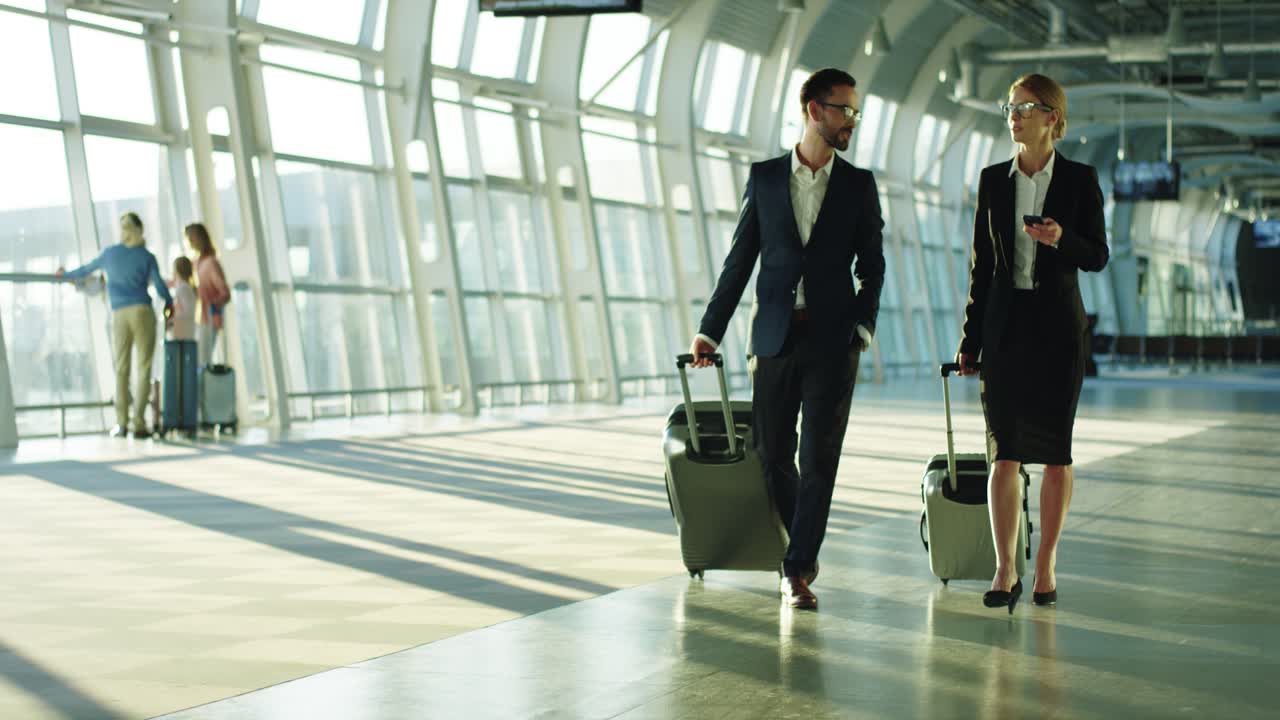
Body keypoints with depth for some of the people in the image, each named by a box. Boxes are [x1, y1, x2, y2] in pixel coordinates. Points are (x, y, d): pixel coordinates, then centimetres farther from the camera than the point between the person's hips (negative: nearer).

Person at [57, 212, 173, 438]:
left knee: (121, 369, 6)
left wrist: (65, 275, 45)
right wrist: (169, 303, 20)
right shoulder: (147, 256, 4)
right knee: (143, 368, -1)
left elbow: (86, 269, 26)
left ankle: (121, 422, -2)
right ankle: (139, 423, -9)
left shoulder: (109, 253, 11)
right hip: (142, 311, -2)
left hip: (119, 315, 2)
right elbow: (160, 286, -1)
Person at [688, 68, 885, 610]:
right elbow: (740, 260, 7)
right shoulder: (765, 177, 6)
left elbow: (871, 265, 9)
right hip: (775, 336, 1)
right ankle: (800, 553, 24)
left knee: (819, 458, -4)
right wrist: (710, 330, 4)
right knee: (773, 453, 6)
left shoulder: (859, 184, 7)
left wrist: (862, 325, -5)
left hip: (832, 340, -1)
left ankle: (799, 569, 1)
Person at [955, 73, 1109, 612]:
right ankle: (1005, 571, 2)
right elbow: (981, 263, 9)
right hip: (1004, 324, 2)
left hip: (1057, 324, -2)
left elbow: (1098, 257, 0)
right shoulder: (993, 180, 7)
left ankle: (1046, 565, 14)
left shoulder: (1080, 179, 0)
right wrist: (970, 339, 7)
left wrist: (1062, 239, -22)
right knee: (1004, 451, -1)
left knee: (1055, 450, 2)